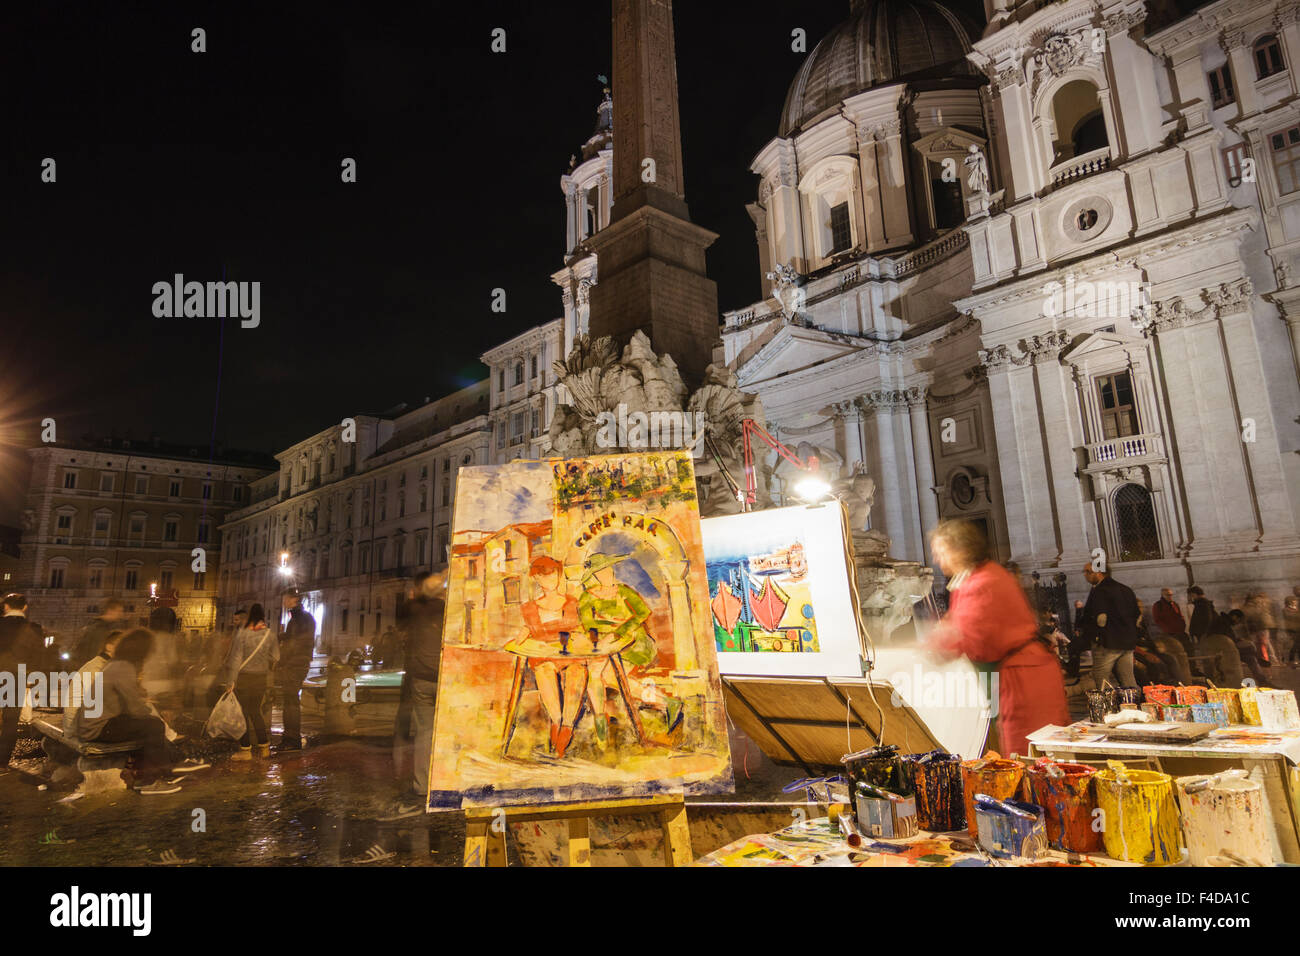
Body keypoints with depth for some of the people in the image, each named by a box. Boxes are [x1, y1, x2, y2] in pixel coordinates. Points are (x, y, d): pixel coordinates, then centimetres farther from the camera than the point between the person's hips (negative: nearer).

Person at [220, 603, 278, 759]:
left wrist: (230, 681, -7)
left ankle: (245, 748, 9)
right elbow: (275, 656, 4)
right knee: (256, 711, 16)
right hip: (260, 677, 4)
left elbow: (235, 658, -11)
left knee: (243, 711, 6)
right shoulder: (268, 634, -1)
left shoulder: (242, 633, -11)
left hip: (243, 676, -4)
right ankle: (263, 746, 18)